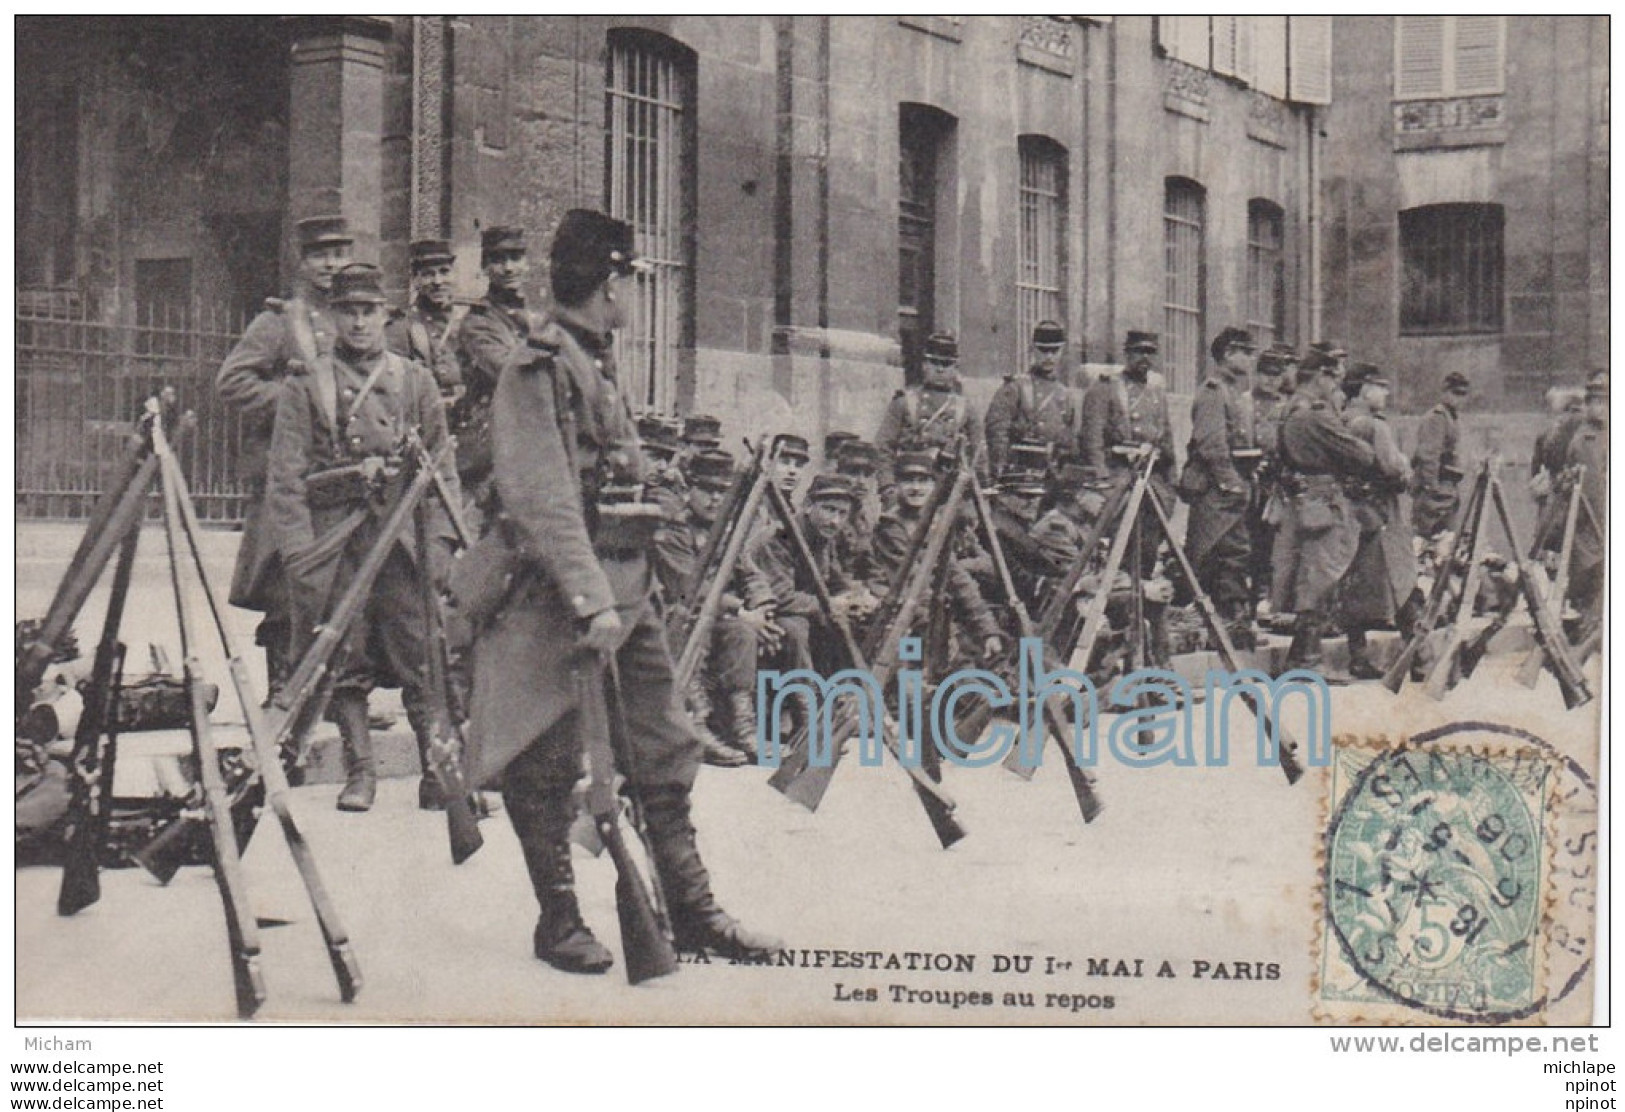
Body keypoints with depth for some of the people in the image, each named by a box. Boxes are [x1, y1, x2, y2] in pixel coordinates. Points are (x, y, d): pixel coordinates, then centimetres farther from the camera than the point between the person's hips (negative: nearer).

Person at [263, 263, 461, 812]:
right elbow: (285, 479, 2)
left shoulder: (416, 382, 11)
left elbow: (442, 470, 11)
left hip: (404, 542, 1)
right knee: (345, 667, 3)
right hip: (335, 543, 0)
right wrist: (299, 552, -7)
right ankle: (360, 770, 13)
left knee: (422, 660, -4)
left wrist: (440, 541, 1)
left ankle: (437, 769, 1)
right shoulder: (305, 387, 6)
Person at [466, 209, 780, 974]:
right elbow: (544, 502, -22)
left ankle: (691, 911, 15)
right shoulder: (539, 371, -13)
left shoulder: (600, 365, 16)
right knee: (546, 767, 3)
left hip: (626, 588, 9)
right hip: (557, 600, -9)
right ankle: (558, 921, 13)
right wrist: (592, 602, -28)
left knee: (664, 753, 9)